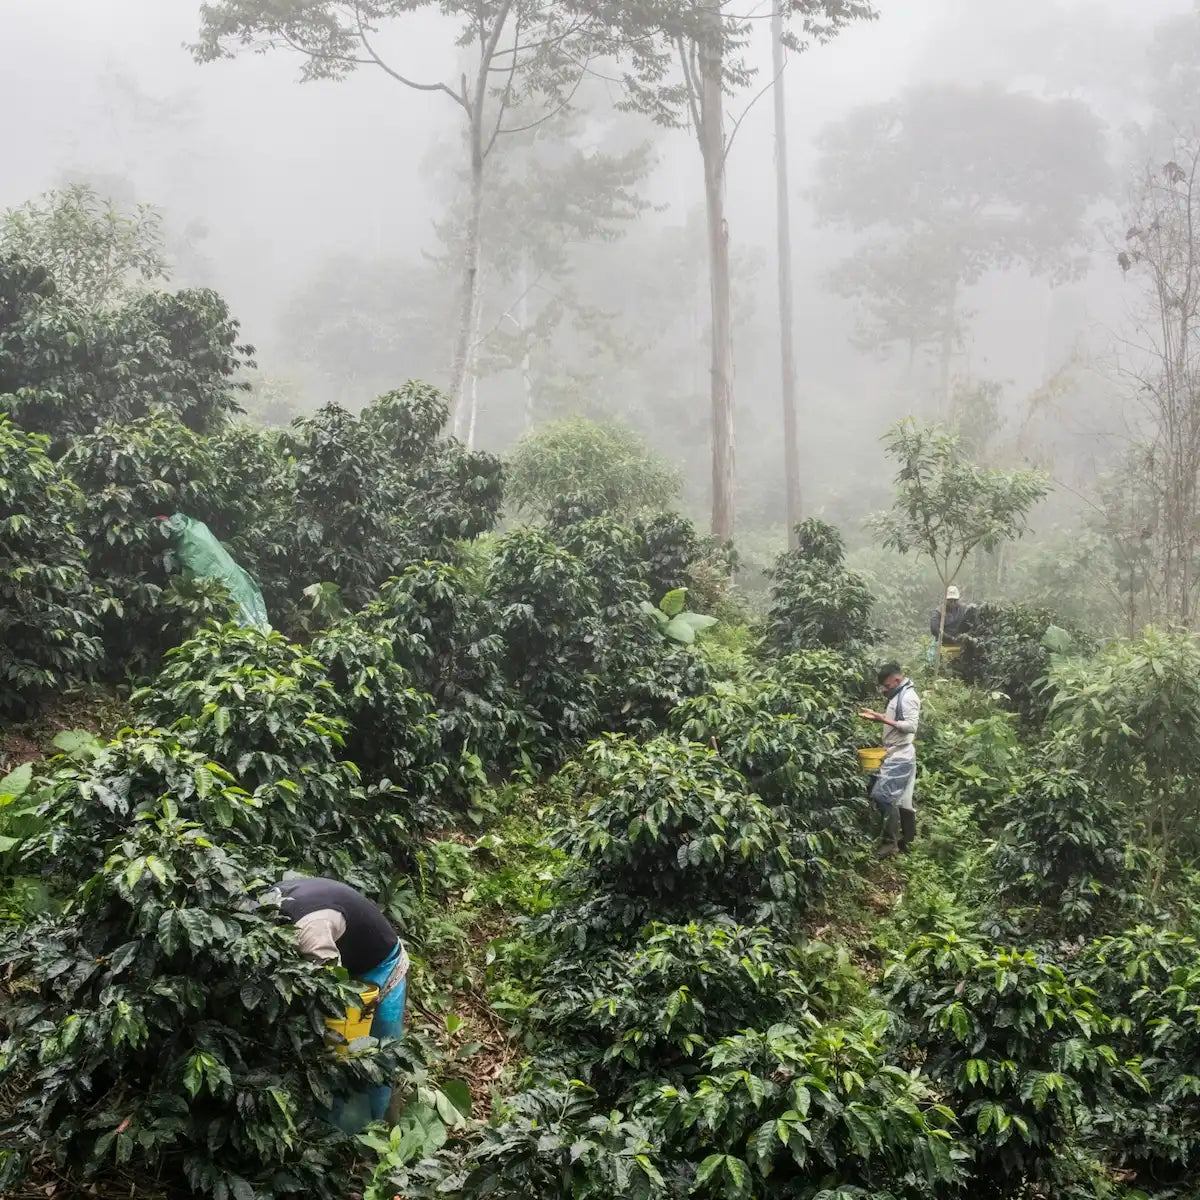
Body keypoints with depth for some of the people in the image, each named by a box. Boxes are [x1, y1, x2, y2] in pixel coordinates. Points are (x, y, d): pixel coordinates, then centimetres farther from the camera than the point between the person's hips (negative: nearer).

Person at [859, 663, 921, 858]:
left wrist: (884, 719, -26)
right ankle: (908, 841, 19)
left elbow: (911, 726, -23)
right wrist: (876, 716, 6)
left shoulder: (908, 697, -16)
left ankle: (891, 842, -8)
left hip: (900, 756, -10)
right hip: (896, 755, 10)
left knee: (883, 796, -13)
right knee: (903, 798, 13)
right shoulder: (897, 696, 14)